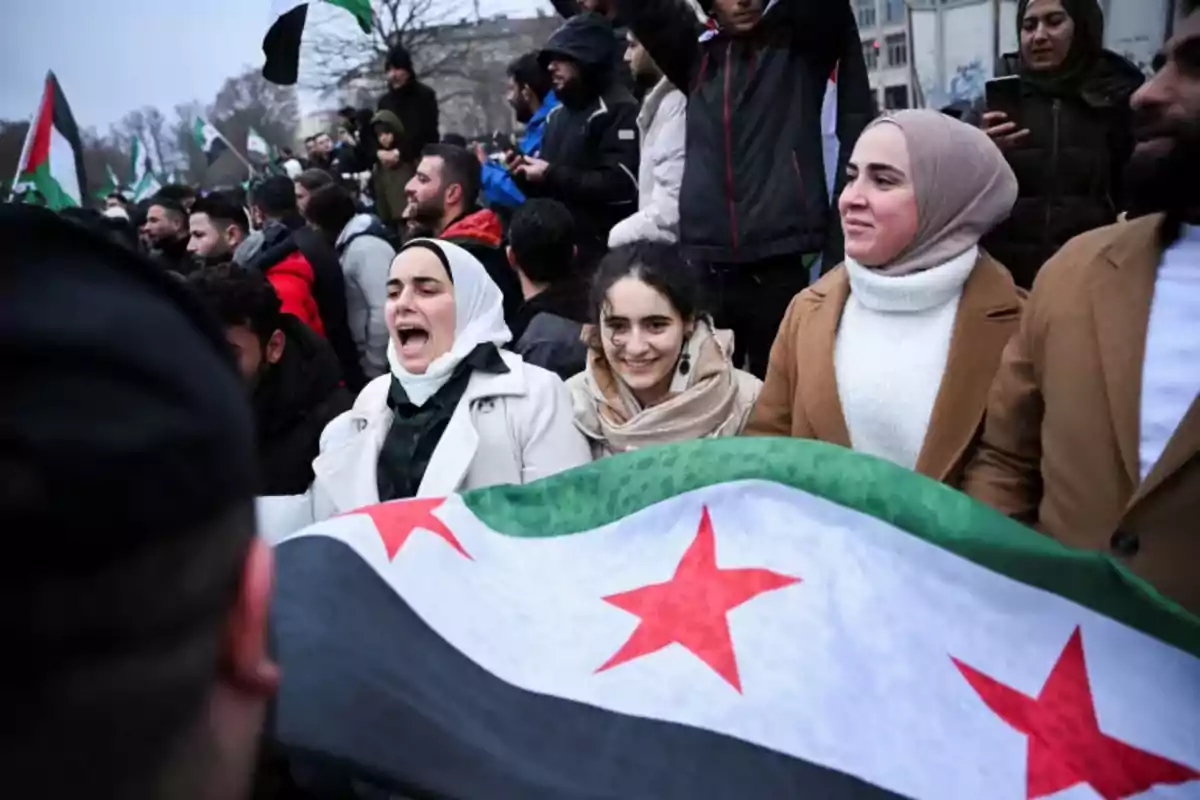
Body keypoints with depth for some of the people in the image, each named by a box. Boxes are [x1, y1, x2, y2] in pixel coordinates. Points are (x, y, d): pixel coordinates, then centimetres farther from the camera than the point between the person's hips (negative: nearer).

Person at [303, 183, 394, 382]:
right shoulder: (352, 245, 13)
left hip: (382, 366, -9)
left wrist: (373, 367, -19)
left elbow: (383, 311, -25)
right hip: (362, 358, 9)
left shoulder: (365, 247, -17)